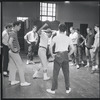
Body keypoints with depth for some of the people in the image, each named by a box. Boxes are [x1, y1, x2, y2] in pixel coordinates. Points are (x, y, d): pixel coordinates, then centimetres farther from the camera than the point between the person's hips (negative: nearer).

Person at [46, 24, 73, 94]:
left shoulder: (56, 37, -1)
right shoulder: (68, 38, 6)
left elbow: (50, 47, -8)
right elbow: (71, 50, 5)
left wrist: (52, 54, 4)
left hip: (58, 55, -2)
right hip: (65, 55, 3)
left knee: (55, 73, 4)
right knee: (66, 73, 11)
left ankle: (53, 89, 11)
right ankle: (67, 89, 21)